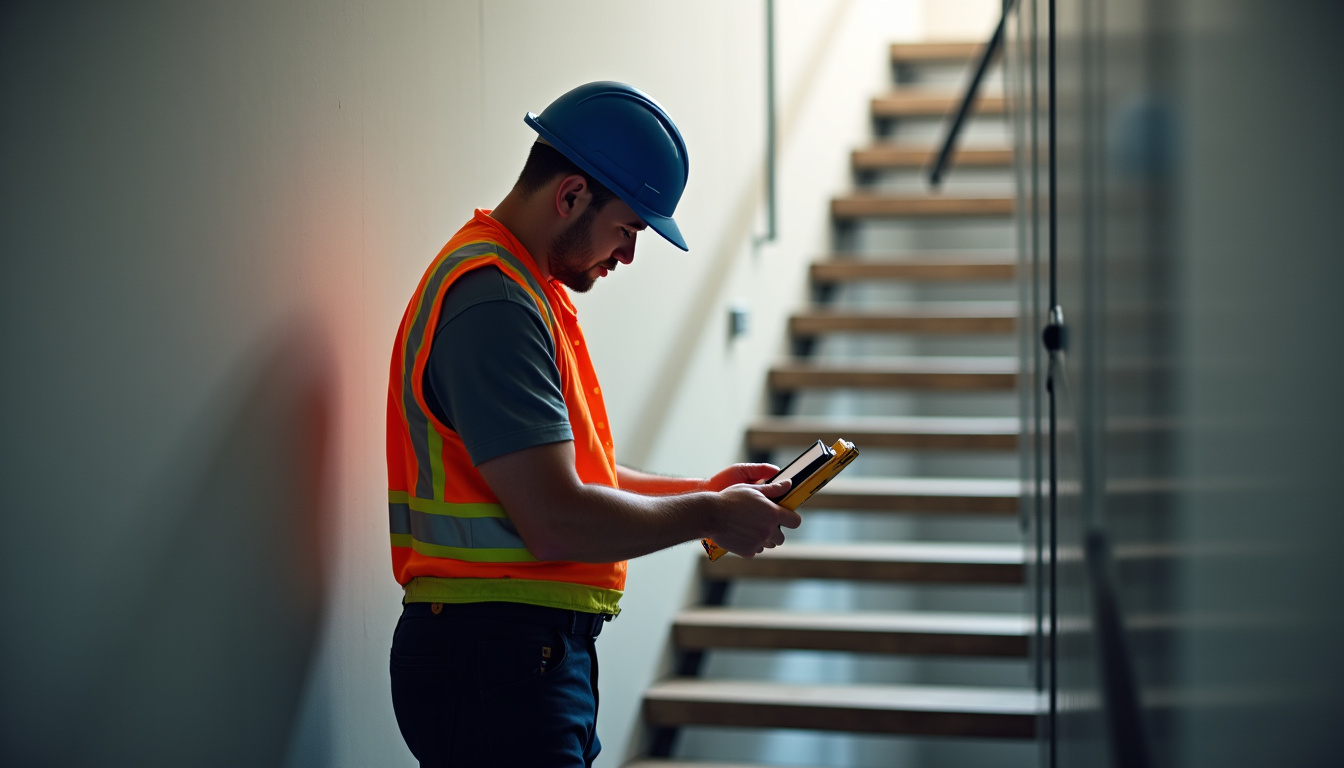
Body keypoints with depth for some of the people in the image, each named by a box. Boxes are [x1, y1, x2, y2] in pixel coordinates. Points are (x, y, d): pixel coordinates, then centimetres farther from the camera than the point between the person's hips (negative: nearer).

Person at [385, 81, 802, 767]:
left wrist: (702, 491, 13)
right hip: (495, 661, -10)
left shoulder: (522, 286, 17)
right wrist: (711, 515, -10)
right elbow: (557, 521, -24)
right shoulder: (493, 303, -18)